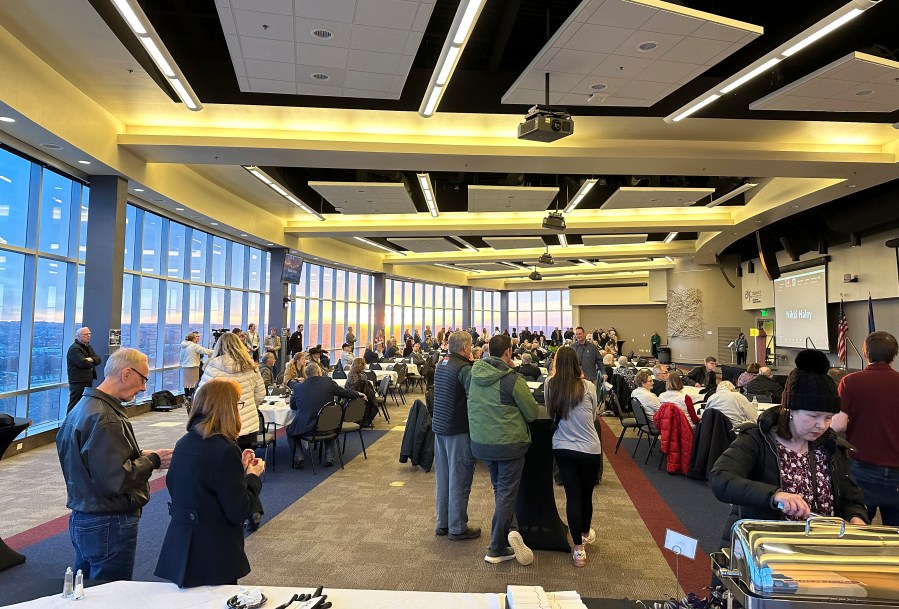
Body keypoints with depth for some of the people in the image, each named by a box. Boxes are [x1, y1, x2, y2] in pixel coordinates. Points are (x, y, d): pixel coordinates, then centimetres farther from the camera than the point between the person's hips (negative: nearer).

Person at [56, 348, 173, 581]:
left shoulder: (82, 407, 9)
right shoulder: (105, 418, -24)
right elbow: (115, 479, -28)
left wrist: (141, 456, 6)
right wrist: (153, 460, -14)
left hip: (81, 518, 10)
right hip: (109, 525, -10)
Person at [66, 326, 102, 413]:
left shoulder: (89, 347, 19)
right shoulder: (74, 348, -12)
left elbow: (98, 359, 11)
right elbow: (82, 363, -22)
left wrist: (91, 359, -12)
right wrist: (91, 364, -2)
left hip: (88, 381, 9)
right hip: (78, 382, -9)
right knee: (74, 404, -7)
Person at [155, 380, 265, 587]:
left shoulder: (184, 443, 3)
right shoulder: (225, 450, -21)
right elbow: (240, 512, -19)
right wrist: (253, 476, -1)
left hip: (180, 546, 8)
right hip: (213, 556, -8)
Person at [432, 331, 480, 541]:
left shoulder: (441, 364, 9)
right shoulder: (464, 368, -17)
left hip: (439, 426, 8)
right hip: (458, 429, -8)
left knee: (442, 477, 16)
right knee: (459, 479, 3)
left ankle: (442, 523, 27)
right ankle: (457, 528, 12)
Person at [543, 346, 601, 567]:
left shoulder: (550, 385, -6)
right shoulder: (588, 387, -11)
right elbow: (594, 415, 3)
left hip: (562, 448, 2)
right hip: (589, 449, -1)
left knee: (572, 495, 7)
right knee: (586, 494, 18)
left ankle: (579, 549, 10)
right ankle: (585, 534, 42)